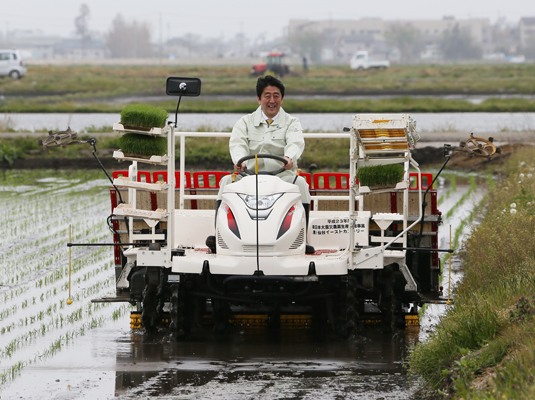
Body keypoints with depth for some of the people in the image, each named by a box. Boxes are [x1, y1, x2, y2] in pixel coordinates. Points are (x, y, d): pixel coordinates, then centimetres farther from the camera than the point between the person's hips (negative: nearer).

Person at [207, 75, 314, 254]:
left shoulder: (291, 123, 11)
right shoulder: (246, 122, 13)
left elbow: (295, 143, -11)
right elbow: (237, 143, -7)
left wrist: (289, 157, -37)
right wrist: (239, 160, -32)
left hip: (283, 176, -1)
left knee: (300, 184, -30)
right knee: (226, 181, -24)